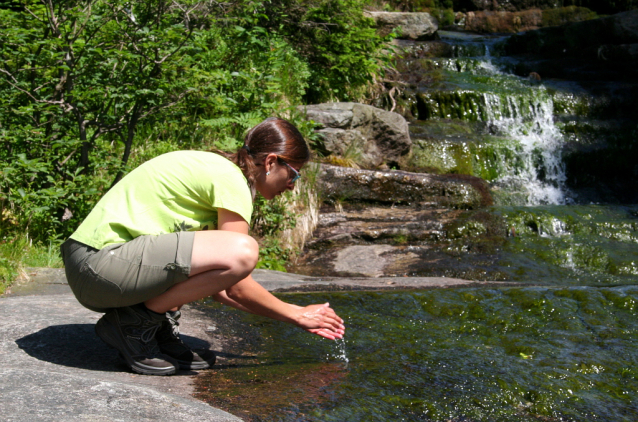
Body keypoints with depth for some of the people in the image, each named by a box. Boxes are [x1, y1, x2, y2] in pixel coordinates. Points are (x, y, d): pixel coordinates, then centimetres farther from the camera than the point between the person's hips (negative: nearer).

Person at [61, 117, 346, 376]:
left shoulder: (208, 167, 20)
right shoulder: (231, 180, -9)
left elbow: (220, 285, 21)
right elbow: (237, 289, -8)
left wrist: (284, 314, 20)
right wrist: (297, 315, 6)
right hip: (103, 262, -10)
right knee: (242, 252, -22)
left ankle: (158, 330, 8)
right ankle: (134, 322, -7)